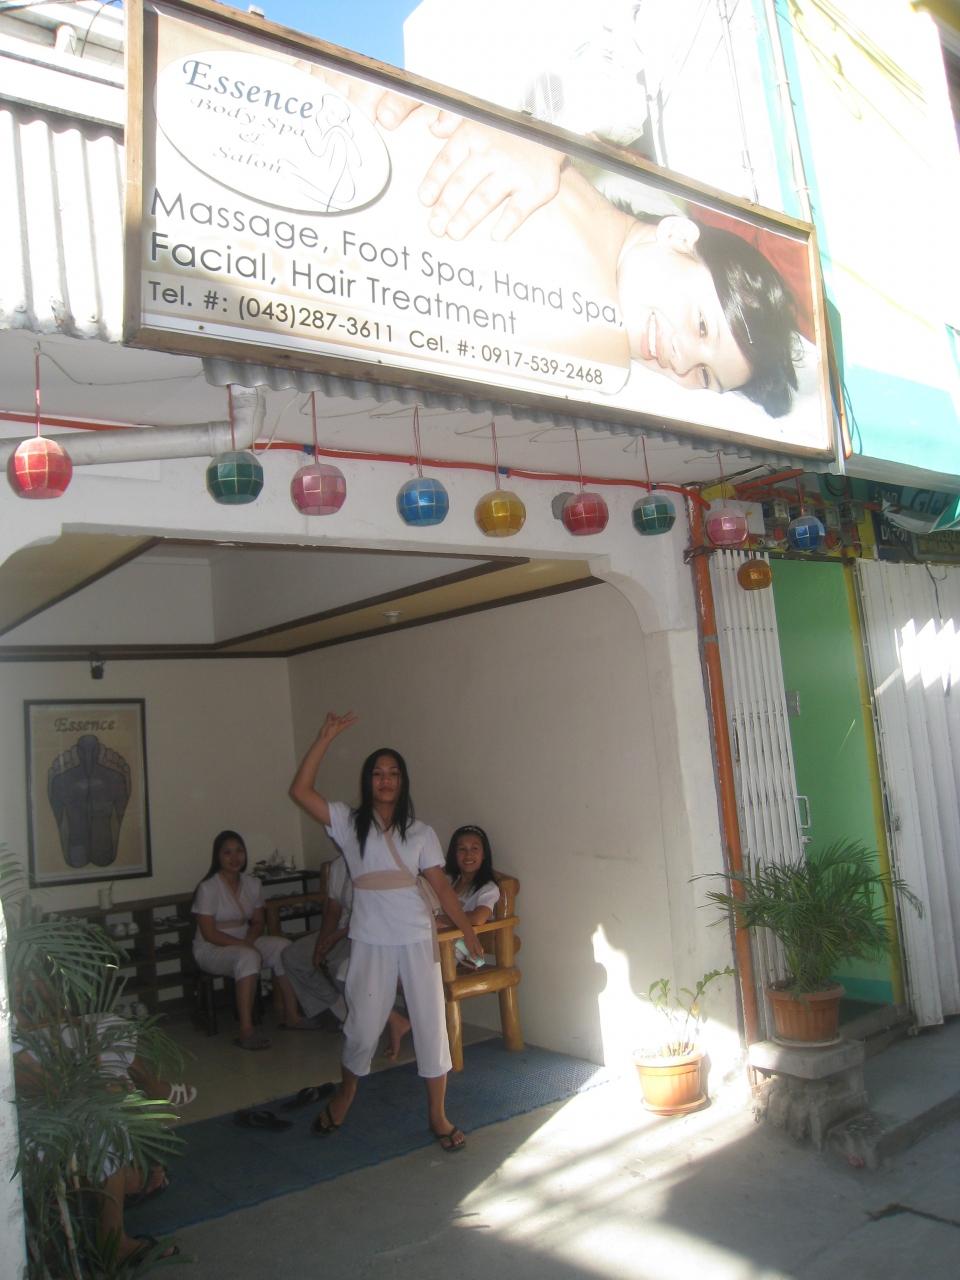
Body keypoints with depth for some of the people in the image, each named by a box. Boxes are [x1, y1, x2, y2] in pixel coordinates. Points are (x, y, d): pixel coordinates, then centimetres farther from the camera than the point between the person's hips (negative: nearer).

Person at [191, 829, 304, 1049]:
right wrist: (243, 944, -23)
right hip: (211, 949, -6)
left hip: (245, 943, 6)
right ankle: (246, 1031, -36)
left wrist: (250, 940, -12)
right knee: (248, 957, -36)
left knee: (284, 946, -19)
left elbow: (258, 922, 9)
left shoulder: (253, 884, 3)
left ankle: (291, 1014, -15)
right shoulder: (208, 888, -15)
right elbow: (209, 933, -17)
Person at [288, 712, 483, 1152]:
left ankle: (437, 1115, 21)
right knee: (363, 1028, 4)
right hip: (370, 942, -1)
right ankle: (344, 1095, 34)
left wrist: (468, 931, -7)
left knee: (430, 1024, 4)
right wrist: (326, 737, -13)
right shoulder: (349, 823, 1)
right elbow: (299, 791, -10)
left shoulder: (421, 832, 5)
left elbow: (441, 886, 3)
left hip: (417, 939, 1)